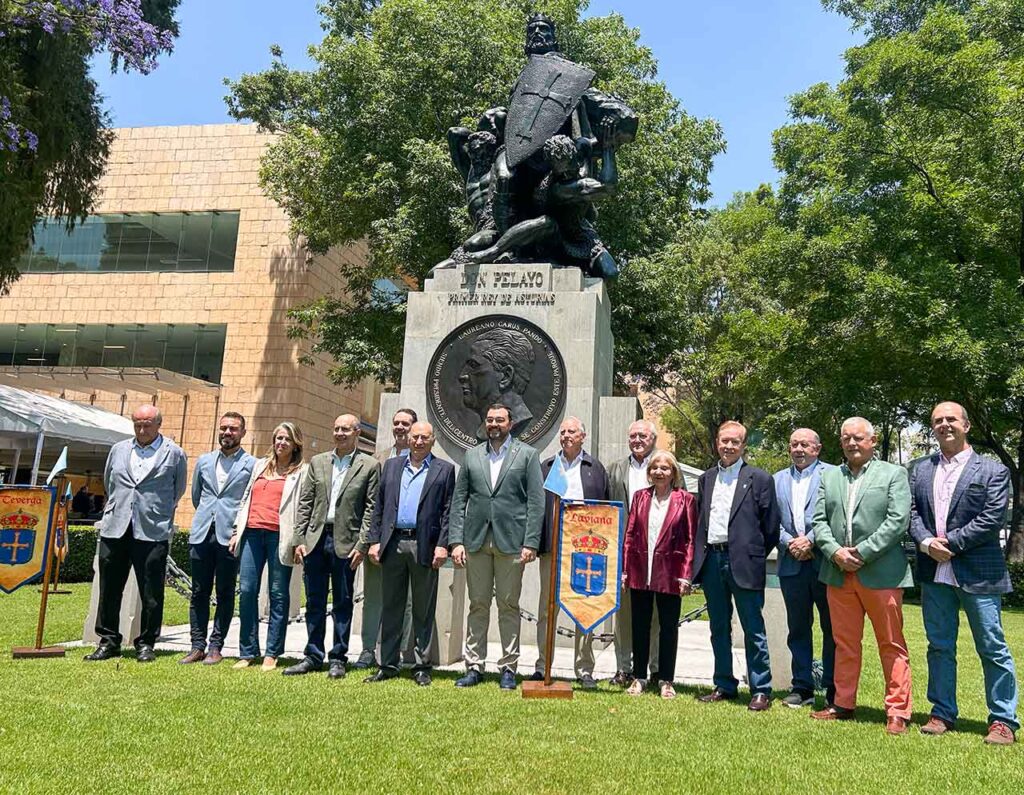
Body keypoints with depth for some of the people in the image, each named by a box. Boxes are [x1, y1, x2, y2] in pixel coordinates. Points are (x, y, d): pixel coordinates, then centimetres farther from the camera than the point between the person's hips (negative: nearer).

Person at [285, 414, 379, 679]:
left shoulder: (370, 466, -1)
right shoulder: (317, 462, 11)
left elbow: (371, 508, -4)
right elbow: (305, 503, 9)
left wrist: (362, 545, -10)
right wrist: (300, 539, 2)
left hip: (346, 542, -3)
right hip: (315, 539, 3)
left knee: (343, 603, 5)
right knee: (314, 602, 10)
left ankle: (338, 658, 15)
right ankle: (313, 656, 20)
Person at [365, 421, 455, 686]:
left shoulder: (444, 470, 6)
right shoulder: (391, 466, 15)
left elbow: (448, 512, 0)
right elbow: (379, 506, 12)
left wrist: (443, 545, -9)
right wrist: (375, 541, 4)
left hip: (424, 547, -3)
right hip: (392, 544, 3)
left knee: (424, 610, 4)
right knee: (391, 607, 8)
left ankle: (422, 666, 12)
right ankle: (388, 665, 16)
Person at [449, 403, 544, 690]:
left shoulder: (527, 454, 4)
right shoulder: (472, 456, 12)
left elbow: (536, 502, -1)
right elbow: (459, 501, 9)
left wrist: (530, 543, -8)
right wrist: (456, 540, 0)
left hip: (511, 541, -2)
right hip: (476, 540, 2)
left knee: (509, 606, 3)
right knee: (478, 605, 6)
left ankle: (508, 668, 13)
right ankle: (474, 666, 14)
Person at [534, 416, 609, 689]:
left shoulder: (596, 469, 9)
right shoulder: (545, 468, 12)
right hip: (551, 547, 1)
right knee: (546, 609, 5)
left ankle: (585, 670, 14)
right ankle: (542, 666, 13)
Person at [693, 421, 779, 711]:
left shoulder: (759, 479, -3)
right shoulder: (706, 478, 13)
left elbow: (771, 526, -2)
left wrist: (755, 556, 0)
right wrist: (700, 555, 8)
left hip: (743, 562, -5)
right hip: (711, 559, 5)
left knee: (753, 629, 1)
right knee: (719, 628, 13)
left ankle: (760, 691, 11)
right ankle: (724, 685, 24)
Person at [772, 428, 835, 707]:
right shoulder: (778, 479, 14)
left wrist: (810, 540, -15)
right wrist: (789, 542, -7)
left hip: (824, 561, -4)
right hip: (791, 564, 4)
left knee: (831, 628, 5)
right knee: (798, 628, 10)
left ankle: (833, 689, 15)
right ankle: (802, 686, 19)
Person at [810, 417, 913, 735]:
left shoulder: (893, 474, 2)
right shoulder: (829, 477, 14)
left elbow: (898, 521, -9)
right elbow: (819, 521, 8)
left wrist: (861, 553, -14)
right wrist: (835, 551, -9)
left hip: (881, 574, -4)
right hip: (839, 574, 4)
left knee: (891, 645, 3)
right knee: (844, 644, 12)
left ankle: (897, 712, 9)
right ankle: (843, 705, 21)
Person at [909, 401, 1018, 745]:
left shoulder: (993, 470, -1)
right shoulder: (920, 470, 11)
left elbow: (993, 518, -11)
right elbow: (911, 511, 6)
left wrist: (951, 542, -14)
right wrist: (926, 543, -11)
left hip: (978, 573, -4)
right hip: (934, 573, 4)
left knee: (992, 648, 3)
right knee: (939, 646, 11)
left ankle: (1003, 720, 15)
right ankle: (942, 713, 22)